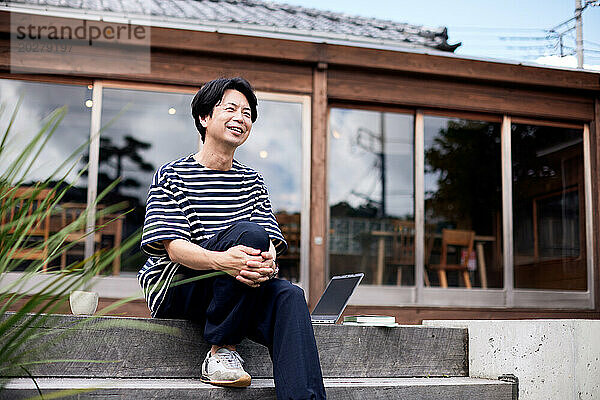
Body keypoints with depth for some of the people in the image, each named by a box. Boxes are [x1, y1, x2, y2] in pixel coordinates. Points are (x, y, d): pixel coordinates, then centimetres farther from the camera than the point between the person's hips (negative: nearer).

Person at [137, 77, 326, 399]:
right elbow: (174, 247, -12)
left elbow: (271, 244, 3)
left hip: (231, 293, 4)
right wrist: (221, 260, -34)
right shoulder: (171, 176, 2)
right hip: (174, 288, -4)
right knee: (249, 232, -30)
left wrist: (268, 262, -24)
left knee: (289, 297, -29)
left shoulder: (252, 181, 17)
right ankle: (220, 350, -22)